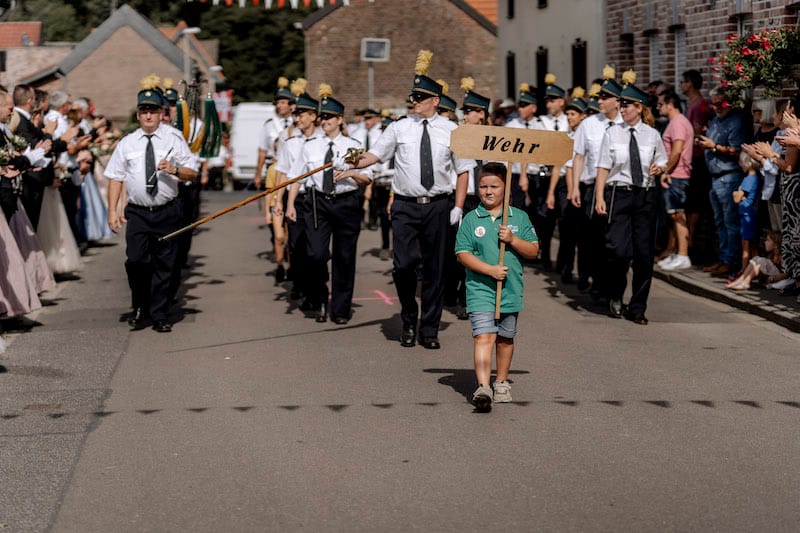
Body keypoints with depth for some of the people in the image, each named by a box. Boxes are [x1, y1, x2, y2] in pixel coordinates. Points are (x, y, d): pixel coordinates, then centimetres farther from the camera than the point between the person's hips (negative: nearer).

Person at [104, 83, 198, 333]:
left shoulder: (174, 139, 4)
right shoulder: (127, 143, 7)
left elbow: (192, 173, 2)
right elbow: (115, 177, 5)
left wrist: (174, 169, -18)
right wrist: (112, 211, -3)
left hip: (167, 212, 0)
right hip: (137, 213, 0)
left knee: (163, 265, 5)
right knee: (136, 260, -13)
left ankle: (160, 316, 16)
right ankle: (140, 308, 9)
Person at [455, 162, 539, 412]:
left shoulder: (519, 218, 4)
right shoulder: (471, 219, 0)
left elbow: (533, 251, 3)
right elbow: (463, 253, -5)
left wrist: (512, 239, -14)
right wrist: (490, 269, -16)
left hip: (510, 290, 3)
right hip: (480, 289, -2)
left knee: (505, 338, 16)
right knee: (483, 336, -15)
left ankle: (501, 382, 33)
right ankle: (483, 387, -23)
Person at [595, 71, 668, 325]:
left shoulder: (652, 135, 7)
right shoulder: (612, 133, 4)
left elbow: (662, 161, 18)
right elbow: (603, 167, 1)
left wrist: (659, 168, -6)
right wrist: (599, 197, -7)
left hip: (646, 196, 2)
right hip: (618, 194, -2)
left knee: (644, 252, 2)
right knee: (619, 250, -12)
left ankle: (637, 309, 12)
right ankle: (615, 297, 14)